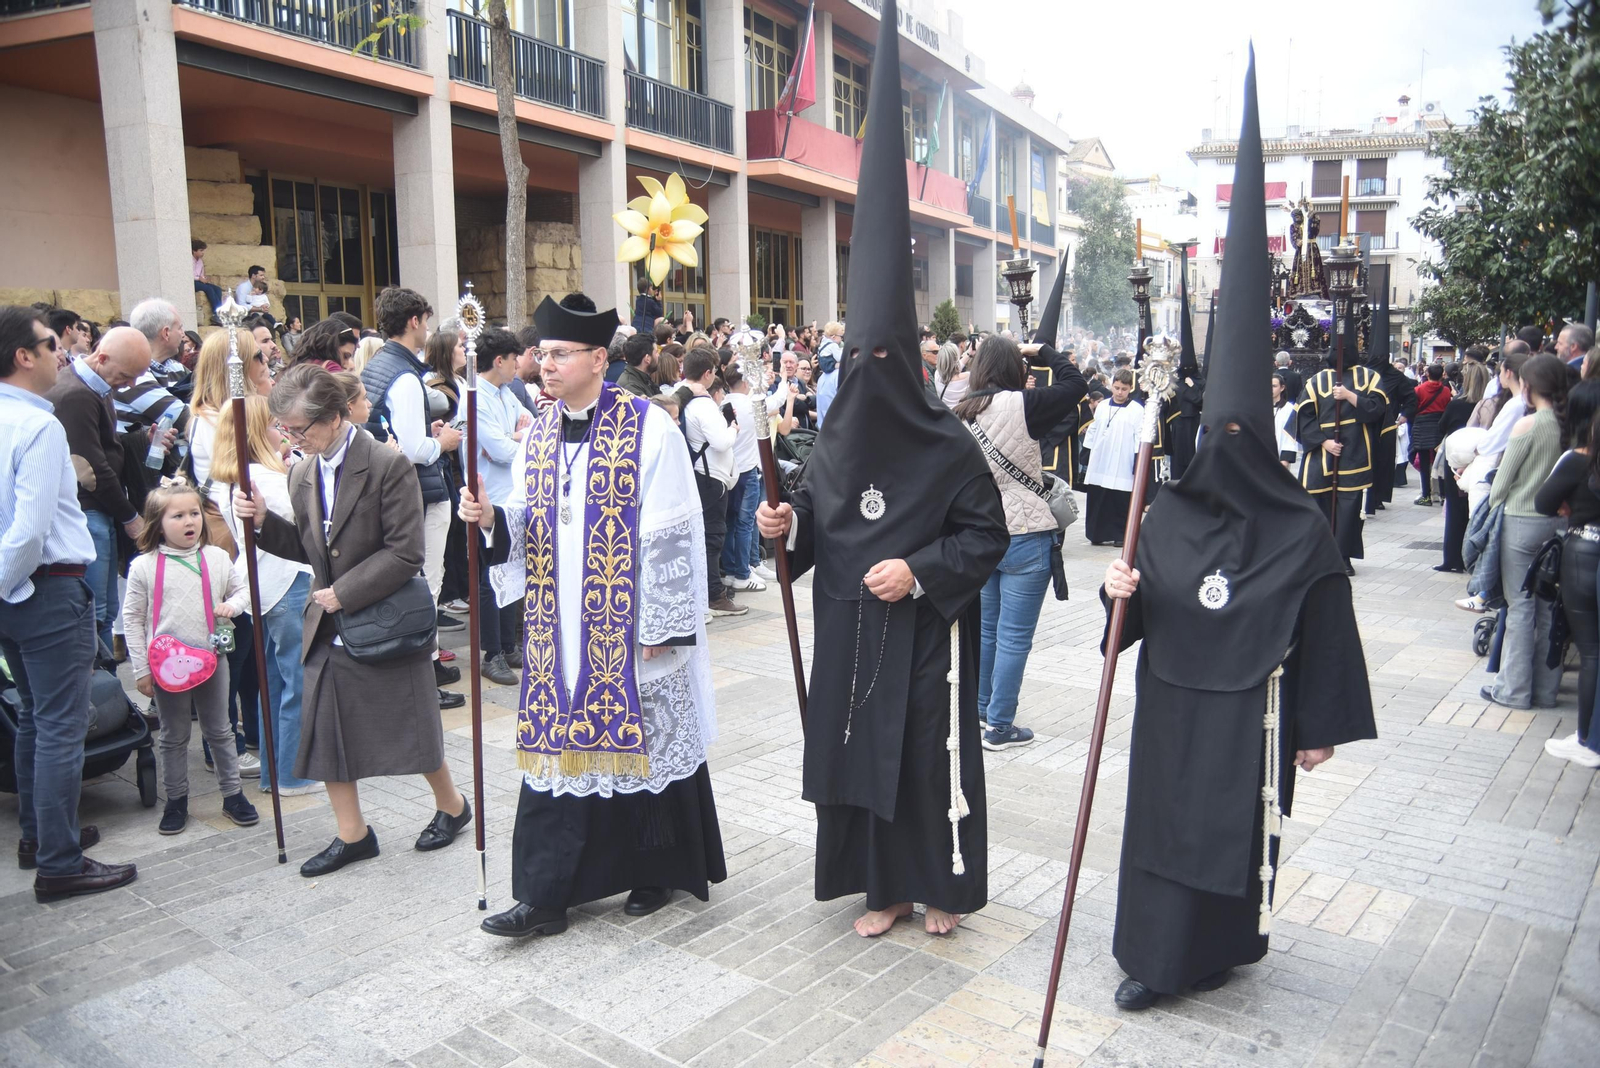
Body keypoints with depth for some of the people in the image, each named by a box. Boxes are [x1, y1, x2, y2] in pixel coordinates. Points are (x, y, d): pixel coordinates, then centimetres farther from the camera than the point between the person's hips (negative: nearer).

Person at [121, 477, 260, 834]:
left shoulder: (217, 558, -1)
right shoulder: (143, 566, -7)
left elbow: (243, 588, 15)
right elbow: (132, 619, -3)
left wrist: (233, 604, -9)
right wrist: (141, 670, -4)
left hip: (212, 657, 2)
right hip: (167, 665, -1)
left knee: (220, 731, 12)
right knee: (174, 738, 12)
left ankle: (232, 794, 23)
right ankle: (176, 801, 25)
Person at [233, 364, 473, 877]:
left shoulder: (389, 465, -15)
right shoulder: (302, 475, 6)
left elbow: (405, 553, -18)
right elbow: (308, 548, 14)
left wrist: (345, 592, -18)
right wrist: (263, 522, -3)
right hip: (327, 627, 6)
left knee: (409, 729, 6)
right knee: (325, 730, 8)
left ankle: (451, 805, 31)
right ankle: (352, 834, 25)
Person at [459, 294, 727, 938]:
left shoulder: (648, 429, -9)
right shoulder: (537, 437, 9)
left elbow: (670, 535, -12)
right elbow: (526, 528, 14)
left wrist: (662, 627, -14)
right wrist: (491, 518, -8)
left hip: (631, 629, -5)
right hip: (560, 630, 5)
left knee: (645, 740, 7)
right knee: (555, 748, 7)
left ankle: (659, 871, 27)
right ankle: (544, 897, 17)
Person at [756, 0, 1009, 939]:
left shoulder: (948, 445, -10)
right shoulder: (836, 440, 5)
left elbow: (987, 535, -8)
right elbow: (817, 523, 14)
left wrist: (920, 569, -20)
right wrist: (785, 525, -6)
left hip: (926, 634, -5)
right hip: (850, 632, 5)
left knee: (933, 753, 5)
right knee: (858, 750, 11)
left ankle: (946, 884, 26)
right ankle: (886, 885, 28)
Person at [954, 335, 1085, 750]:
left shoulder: (958, 413, 2)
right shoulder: (1020, 406, -15)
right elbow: (1074, 384, -4)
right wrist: (1041, 351, 8)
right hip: (1024, 537, -6)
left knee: (984, 629, 20)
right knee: (1014, 636, 2)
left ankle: (980, 710, 33)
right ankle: (1000, 726, 8)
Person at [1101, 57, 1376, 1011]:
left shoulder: (1300, 529, -9)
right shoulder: (1169, 511, -1)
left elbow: (1323, 633, -6)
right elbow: (1142, 610, 6)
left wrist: (1321, 728, -4)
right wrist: (1126, 594, -17)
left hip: (1248, 710, -3)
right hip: (1170, 700, 3)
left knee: (1239, 828, 10)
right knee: (1163, 821, 10)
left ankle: (1227, 940, 33)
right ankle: (1157, 957, 25)